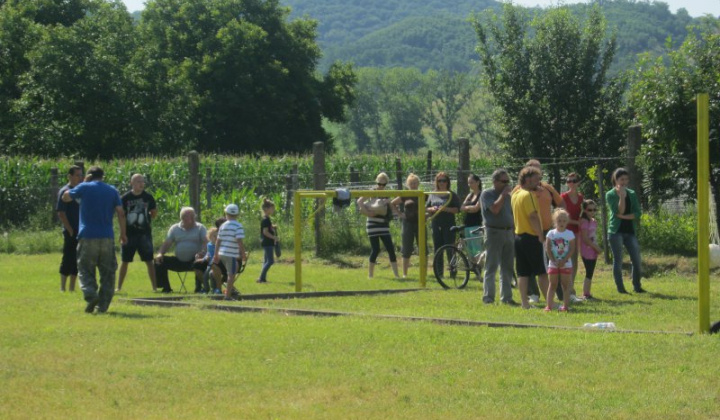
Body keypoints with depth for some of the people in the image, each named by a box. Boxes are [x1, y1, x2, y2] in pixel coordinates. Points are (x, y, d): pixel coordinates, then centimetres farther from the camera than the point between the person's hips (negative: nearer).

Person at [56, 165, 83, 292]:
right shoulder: (65, 191, -8)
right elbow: (61, 213, -13)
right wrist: (70, 230, -16)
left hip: (81, 233, 7)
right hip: (71, 233, -7)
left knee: (77, 261, 9)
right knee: (68, 260, -5)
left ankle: (72, 288, 15)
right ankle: (62, 288, 0)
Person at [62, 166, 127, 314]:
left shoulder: (84, 187, 1)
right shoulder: (112, 191, 8)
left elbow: (65, 197, 13)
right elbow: (121, 213, 2)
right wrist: (123, 233, 8)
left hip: (87, 236, -2)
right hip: (107, 238, 2)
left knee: (85, 270, 4)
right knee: (107, 272, 8)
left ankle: (91, 294, -22)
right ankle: (103, 305, 3)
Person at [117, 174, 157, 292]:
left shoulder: (148, 198, 2)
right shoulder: (125, 198, -2)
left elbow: (154, 214, 14)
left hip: (144, 233, 1)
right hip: (129, 233, -1)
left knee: (149, 260, 0)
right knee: (125, 261, 5)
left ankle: (154, 286, 5)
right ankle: (119, 287, 12)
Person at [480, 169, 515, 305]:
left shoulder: (508, 196, 17)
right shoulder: (487, 194, -3)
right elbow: (494, 209, -19)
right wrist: (503, 194, -12)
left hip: (509, 232, 6)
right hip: (494, 232, -6)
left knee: (507, 268, 7)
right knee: (491, 267, -5)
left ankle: (506, 297, 12)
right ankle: (488, 297, -4)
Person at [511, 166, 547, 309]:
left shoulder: (515, 194, 13)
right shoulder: (528, 195, -15)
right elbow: (533, 217, -21)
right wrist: (541, 235, -17)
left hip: (518, 236, 9)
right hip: (531, 237, -9)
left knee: (522, 273, 7)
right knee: (542, 272, -3)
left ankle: (524, 302, 6)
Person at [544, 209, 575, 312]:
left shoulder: (570, 234, -2)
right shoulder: (551, 233, 0)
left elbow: (572, 249, -6)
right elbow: (547, 249, -3)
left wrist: (564, 261, -15)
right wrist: (554, 261, -12)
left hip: (566, 264, -1)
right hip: (553, 264, 1)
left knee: (565, 285, 2)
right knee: (552, 285, 2)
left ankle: (565, 306, 3)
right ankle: (549, 305, 0)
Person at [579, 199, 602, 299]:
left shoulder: (594, 221, 14)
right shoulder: (584, 222, -13)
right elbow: (585, 238, -17)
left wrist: (597, 248, 7)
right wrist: (596, 247, -13)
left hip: (593, 251, 8)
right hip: (587, 251, -8)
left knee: (590, 273, 9)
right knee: (589, 273, -9)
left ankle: (587, 293, 13)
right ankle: (586, 294, -7)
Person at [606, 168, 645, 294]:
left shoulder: (632, 194, 11)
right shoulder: (610, 195, -1)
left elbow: (638, 213, 2)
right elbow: (619, 211, -13)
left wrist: (624, 216, -11)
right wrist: (621, 196, -15)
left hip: (630, 231, 4)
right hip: (616, 231, -4)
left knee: (636, 259, 0)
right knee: (618, 261, -3)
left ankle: (637, 286, 10)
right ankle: (620, 287, 3)